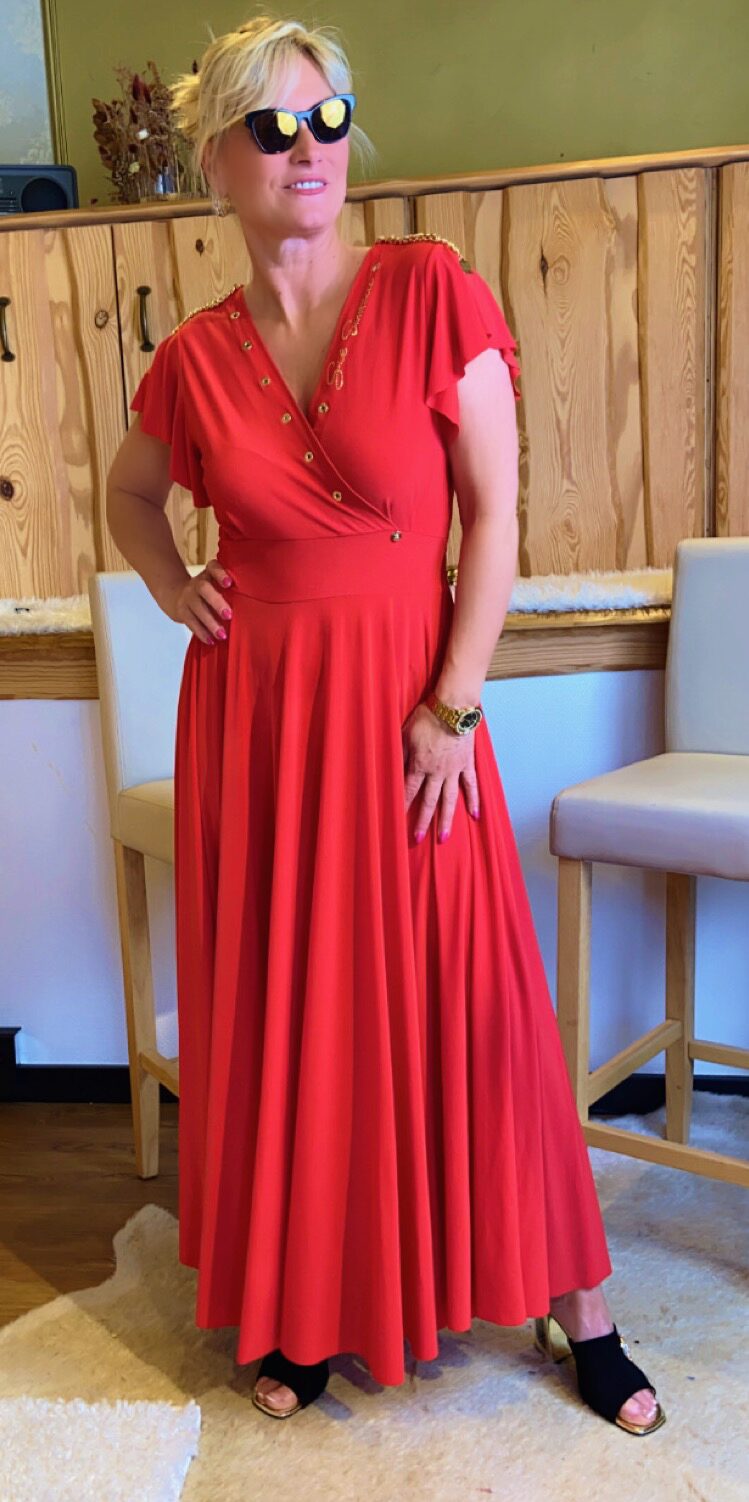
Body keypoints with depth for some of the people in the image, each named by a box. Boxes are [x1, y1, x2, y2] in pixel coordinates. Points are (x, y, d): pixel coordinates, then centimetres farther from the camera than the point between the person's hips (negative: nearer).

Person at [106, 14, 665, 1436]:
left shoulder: (432, 289, -4)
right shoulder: (197, 356, 3)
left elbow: (495, 516, -7)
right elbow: (128, 491, 23)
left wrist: (452, 707, -11)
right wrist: (177, 594, 6)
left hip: (407, 707, -2)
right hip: (251, 714, 3)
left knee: (466, 1002, 3)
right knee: (277, 1008, 11)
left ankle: (577, 1311, 24)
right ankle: (297, 1306, 32)